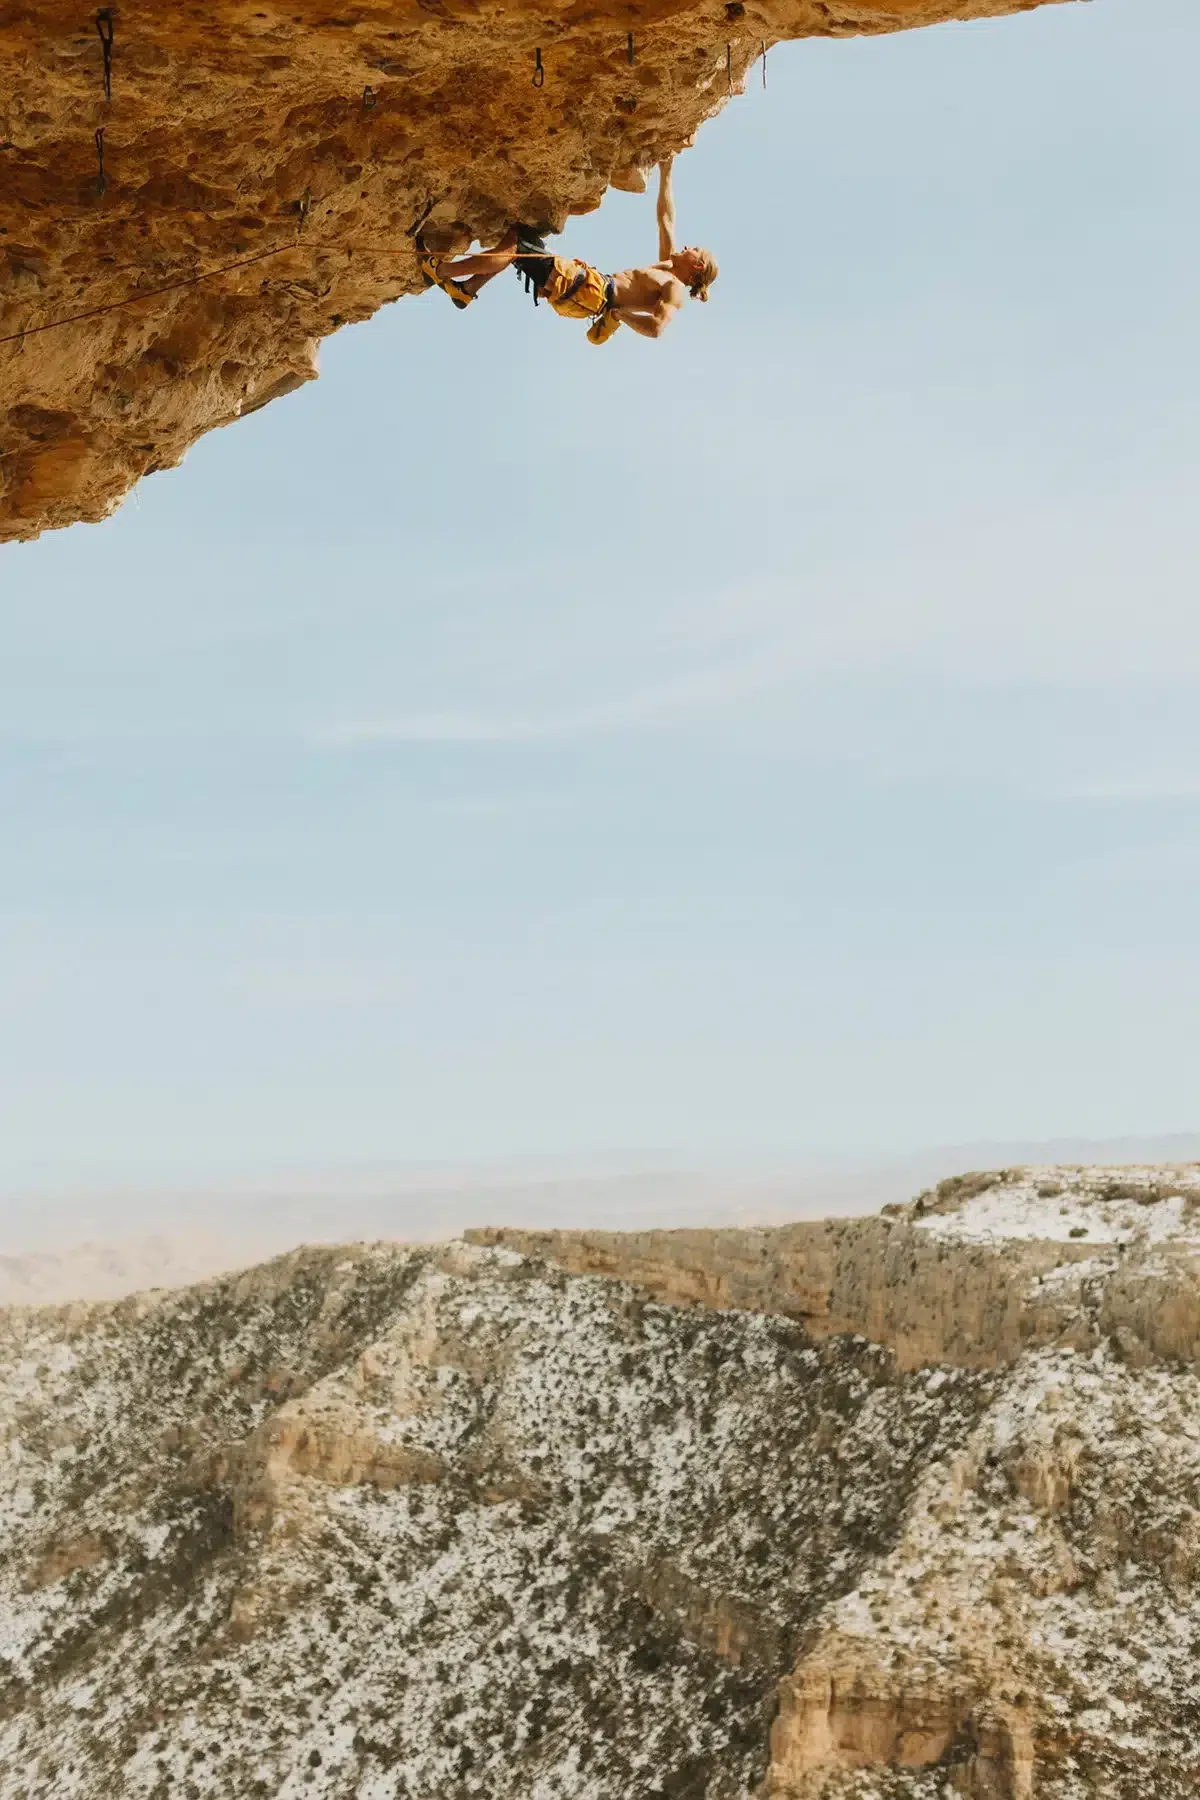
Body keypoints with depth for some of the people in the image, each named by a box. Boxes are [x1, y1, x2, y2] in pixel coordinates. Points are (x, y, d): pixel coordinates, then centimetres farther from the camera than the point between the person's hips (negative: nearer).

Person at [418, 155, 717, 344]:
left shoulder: (676, 292, -6)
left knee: (514, 250, -15)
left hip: (589, 294, -10)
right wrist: (665, 174, 30)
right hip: (587, 280, 10)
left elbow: (656, 327, -26)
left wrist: (616, 311, -21)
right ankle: (466, 289, 8)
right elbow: (665, 218, 28)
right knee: (518, 235, 12)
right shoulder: (668, 267, 21)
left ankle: (437, 269, -10)